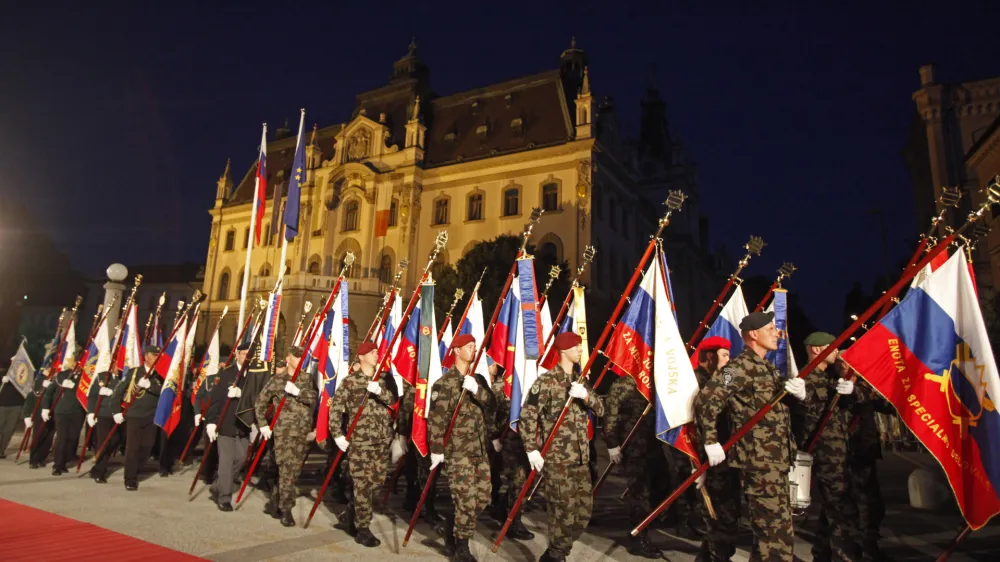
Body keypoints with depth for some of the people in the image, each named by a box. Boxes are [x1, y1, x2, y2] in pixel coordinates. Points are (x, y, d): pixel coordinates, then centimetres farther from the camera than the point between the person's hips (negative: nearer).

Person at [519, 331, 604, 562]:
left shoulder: (580, 380, 13)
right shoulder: (547, 380, -10)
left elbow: (600, 409, 6)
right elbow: (527, 415, -11)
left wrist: (586, 395, -14)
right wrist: (531, 449, -15)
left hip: (580, 458, 7)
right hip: (556, 458, -7)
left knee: (584, 509, 11)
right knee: (563, 510, -2)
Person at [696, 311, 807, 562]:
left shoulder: (768, 368, 16)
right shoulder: (742, 366, -14)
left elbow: (781, 406, 23)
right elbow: (709, 397, -23)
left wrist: (798, 392, 0)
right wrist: (711, 442, -22)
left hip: (776, 461, 9)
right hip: (759, 462, -9)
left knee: (770, 529, 18)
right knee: (778, 531, -6)